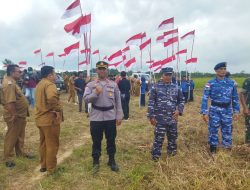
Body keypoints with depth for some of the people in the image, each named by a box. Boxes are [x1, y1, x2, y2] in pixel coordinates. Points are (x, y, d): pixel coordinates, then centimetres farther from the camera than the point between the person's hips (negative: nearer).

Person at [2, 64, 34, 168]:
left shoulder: (12, 82, 11)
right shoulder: (9, 84, -23)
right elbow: (10, 102, -29)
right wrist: (14, 116, -27)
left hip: (20, 115, 10)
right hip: (15, 116, -10)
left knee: (19, 136, 21)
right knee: (12, 136, 2)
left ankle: (20, 153, 36)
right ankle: (8, 158, 15)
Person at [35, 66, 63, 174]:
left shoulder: (39, 84, 14)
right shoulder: (49, 84, -18)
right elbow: (52, 98, -38)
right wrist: (58, 110, -24)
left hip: (40, 118, 10)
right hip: (50, 118, -9)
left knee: (43, 143, 20)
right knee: (52, 144, 3)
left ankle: (43, 165, 32)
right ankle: (51, 168, 14)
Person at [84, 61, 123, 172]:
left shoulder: (113, 84, 3)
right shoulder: (90, 85, 0)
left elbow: (118, 101, 4)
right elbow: (86, 99, -8)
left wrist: (119, 116, 1)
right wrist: (96, 93, -23)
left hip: (110, 117, 1)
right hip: (96, 118, -1)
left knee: (111, 140, 13)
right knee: (96, 140, 11)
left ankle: (112, 160, 31)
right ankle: (96, 161, 29)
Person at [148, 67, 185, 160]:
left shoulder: (176, 87, 5)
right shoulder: (156, 87, -6)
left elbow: (181, 100, 14)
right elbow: (151, 102, -7)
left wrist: (179, 110, -3)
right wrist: (151, 116, -10)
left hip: (173, 118, 4)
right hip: (160, 119, -4)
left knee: (173, 137, 17)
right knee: (159, 138, 0)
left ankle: (171, 151, 39)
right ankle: (155, 155, 15)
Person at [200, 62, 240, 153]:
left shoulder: (231, 83, 4)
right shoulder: (210, 83, -6)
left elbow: (235, 98, 10)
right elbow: (205, 98, -9)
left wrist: (236, 111, 7)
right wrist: (204, 112, -14)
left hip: (227, 110, 3)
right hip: (215, 110, -2)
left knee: (227, 130, 11)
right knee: (213, 130, 6)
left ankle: (227, 148, 29)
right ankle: (213, 148, 23)